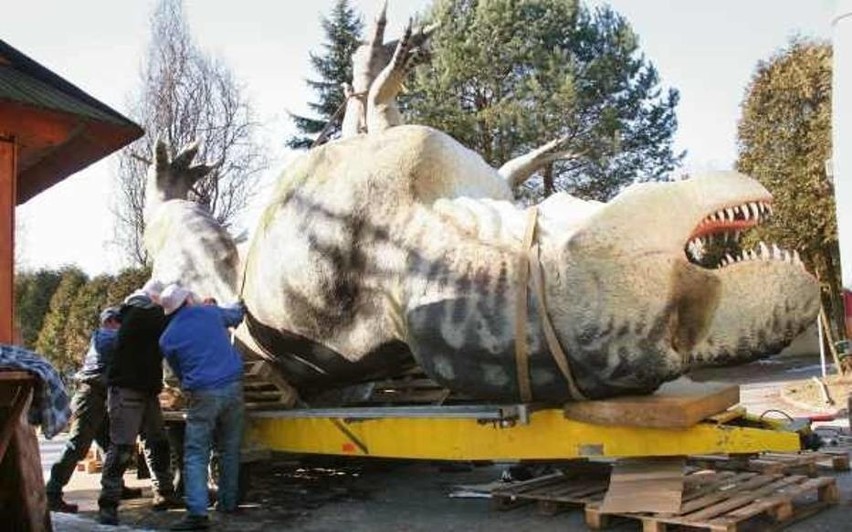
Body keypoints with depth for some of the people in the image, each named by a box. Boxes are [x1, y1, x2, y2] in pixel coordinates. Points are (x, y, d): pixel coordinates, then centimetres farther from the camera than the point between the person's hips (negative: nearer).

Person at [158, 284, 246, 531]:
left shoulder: (167, 338, 4)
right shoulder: (210, 312, 8)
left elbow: (179, 372, 15)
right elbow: (235, 316, 29)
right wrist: (239, 307, 52)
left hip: (203, 395, -3)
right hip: (233, 386, 3)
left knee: (195, 454, 0)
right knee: (230, 449, 15)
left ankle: (197, 512, -12)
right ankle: (228, 502, 24)